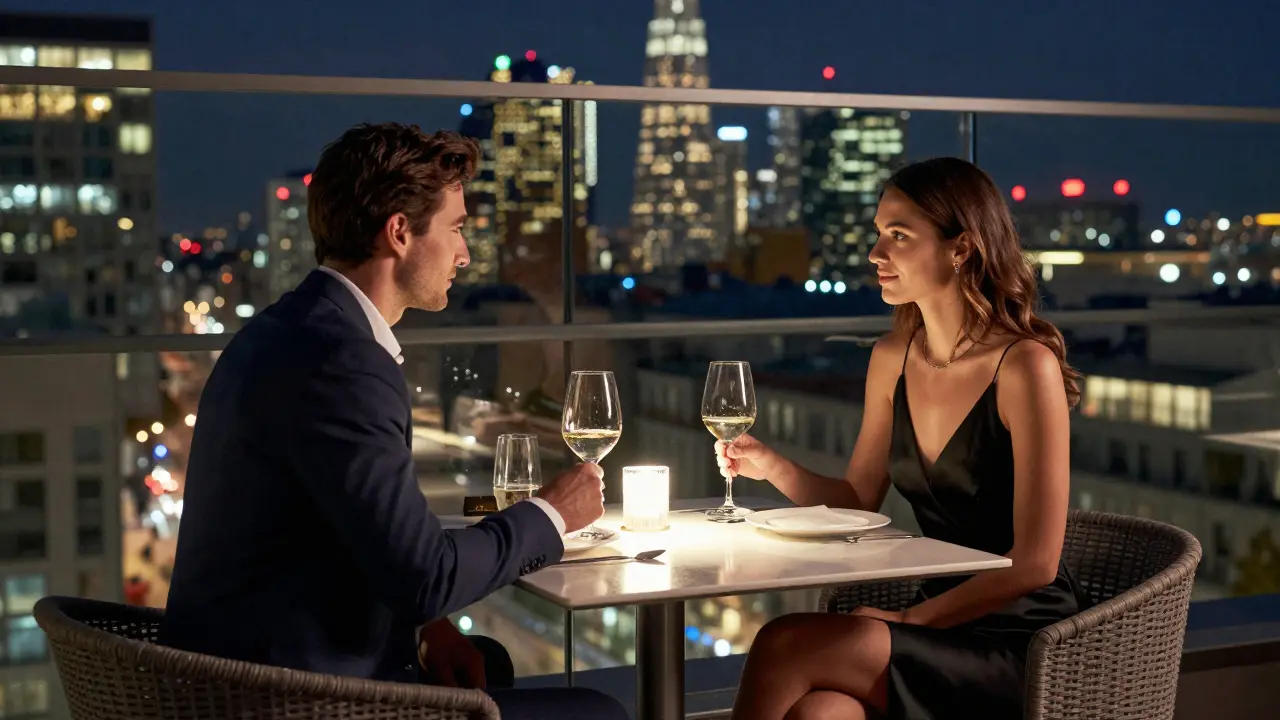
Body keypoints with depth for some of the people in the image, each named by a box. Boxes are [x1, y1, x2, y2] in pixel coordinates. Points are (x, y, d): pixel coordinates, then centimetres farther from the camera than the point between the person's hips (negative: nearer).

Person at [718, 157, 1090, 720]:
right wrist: (773, 467, -3)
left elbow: (1034, 563, -15)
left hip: (1023, 645, -5)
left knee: (783, 648, -23)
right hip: (942, 626, 5)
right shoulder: (892, 359, 6)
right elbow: (857, 500, 15)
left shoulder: (1024, 367, -15)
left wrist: (911, 620, -14)